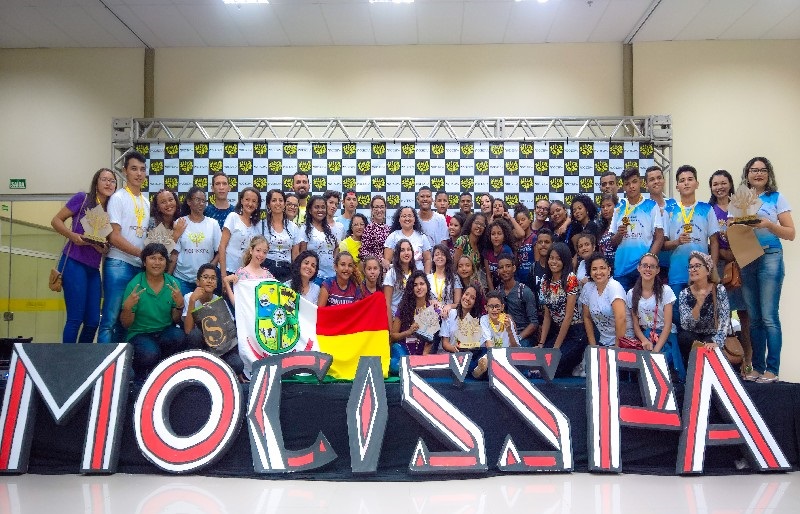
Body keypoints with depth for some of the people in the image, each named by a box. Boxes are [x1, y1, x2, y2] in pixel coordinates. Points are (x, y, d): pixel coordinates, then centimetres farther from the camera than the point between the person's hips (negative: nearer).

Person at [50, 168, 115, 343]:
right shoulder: (82, 198, -3)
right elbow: (56, 220, -2)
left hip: (93, 269, 6)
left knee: (93, 321, 5)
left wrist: (106, 248, -3)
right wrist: (72, 235, -18)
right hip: (74, 263, -6)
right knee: (75, 319, -8)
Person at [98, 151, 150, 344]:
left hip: (139, 267, 7)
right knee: (111, 319, -7)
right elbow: (114, 237, -10)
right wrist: (141, 253, -15)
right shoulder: (118, 198, -3)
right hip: (119, 265, -6)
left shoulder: (146, 202, 16)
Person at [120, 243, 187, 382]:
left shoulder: (173, 284, 0)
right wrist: (127, 307, -25)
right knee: (150, 354, -34)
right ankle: (139, 374, 4)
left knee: (179, 337, -30)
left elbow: (176, 320, 3)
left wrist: (179, 305, -17)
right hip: (140, 334, -3)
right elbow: (126, 324, -5)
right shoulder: (134, 285, -8)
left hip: (165, 332, 3)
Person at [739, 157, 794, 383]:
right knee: (753, 318, 6)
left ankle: (772, 369, -3)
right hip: (746, 260, 4)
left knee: (769, 317, -8)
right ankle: (757, 366, 12)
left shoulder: (776, 198, 3)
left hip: (770, 258, -4)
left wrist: (769, 225, -17)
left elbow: (791, 233, -1)